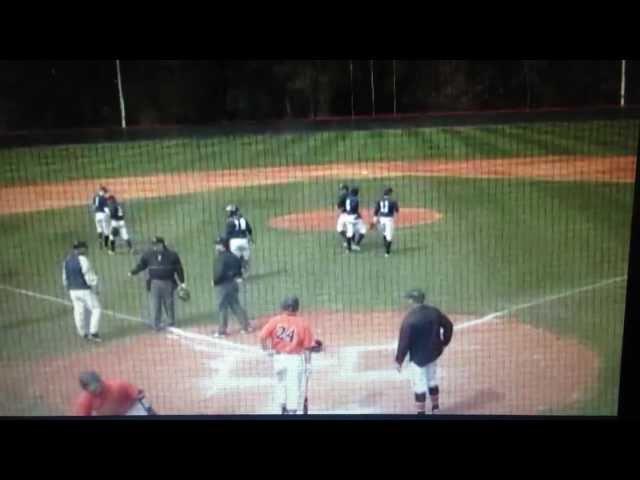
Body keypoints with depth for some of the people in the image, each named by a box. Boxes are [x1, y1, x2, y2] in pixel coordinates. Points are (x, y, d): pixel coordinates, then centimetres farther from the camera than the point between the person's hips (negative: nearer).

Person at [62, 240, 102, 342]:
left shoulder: (67, 260, 6)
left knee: (79, 312, 13)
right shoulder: (82, 259, -18)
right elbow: (89, 276, -18)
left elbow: (65, 278, 12)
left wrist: (69, 290, 22)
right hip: (85, 290, -7)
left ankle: (84, 334, 23)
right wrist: (95, 289, -8)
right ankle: (93, 333, -1)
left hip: (73, 291, 7)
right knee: (96, 310, 3)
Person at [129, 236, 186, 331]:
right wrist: (133, 272, -4)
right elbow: (141, 265, 10)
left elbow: (179, 269, 5)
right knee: (155, 305, -3)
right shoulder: (148, 255, 7)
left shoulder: (172, 255, 2)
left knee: (169, 304, 6)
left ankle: (172, 323, 21)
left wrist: (182, 282, 3)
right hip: (154, 283, 1)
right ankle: (157, 324, 4)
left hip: (168, 283, -1)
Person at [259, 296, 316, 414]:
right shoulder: (303, 323, -9)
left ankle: (283, 409, 35)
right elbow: (307, 346, -8)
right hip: (295, 359, -3)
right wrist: (307, 362, 1)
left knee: (281, 382, 23)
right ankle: (292, 411, 3)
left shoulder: (275, 320, -5)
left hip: (278, 357, 3)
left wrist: (267, 349, 5)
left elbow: (263, 336, -10)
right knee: (294, 387, 4)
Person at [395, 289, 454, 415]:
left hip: (418, 356, -6)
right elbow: (448, 325, 6)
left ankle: (421, 412, 13)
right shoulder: (434, 312, -4)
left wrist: (399, 360, -11)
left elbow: (404, 341, -20)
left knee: (419, 386, 5)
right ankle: (435, 408, 36)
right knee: (432, 381, 22)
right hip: (433, 352, 7)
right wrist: (444, 343, 18)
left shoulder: (410, 318, -23)